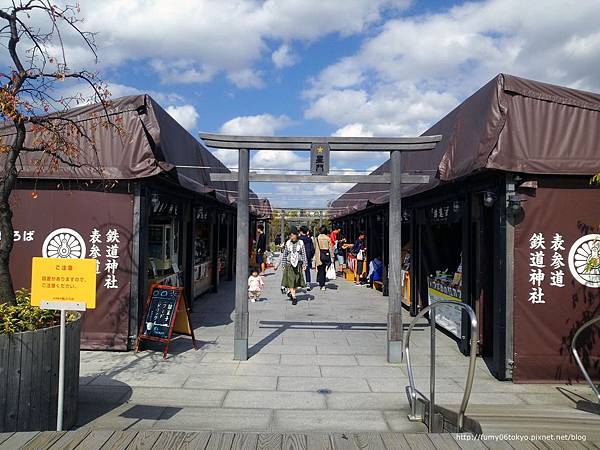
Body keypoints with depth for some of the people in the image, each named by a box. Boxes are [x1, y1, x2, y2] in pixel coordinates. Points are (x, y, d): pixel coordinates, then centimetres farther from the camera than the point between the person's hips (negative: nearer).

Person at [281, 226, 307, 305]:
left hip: (298, 264, 1)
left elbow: (304, 254, 3)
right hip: (289, 264, -1)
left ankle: (290, 291, 28)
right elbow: (284, 254, 8)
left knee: (297, 280, 7)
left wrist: (304, 264, -2)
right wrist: (283, 265, 7)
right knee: (291, 281, -6)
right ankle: (294, 297, -4)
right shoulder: (288, 243, 1)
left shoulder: (300, 243, 0)